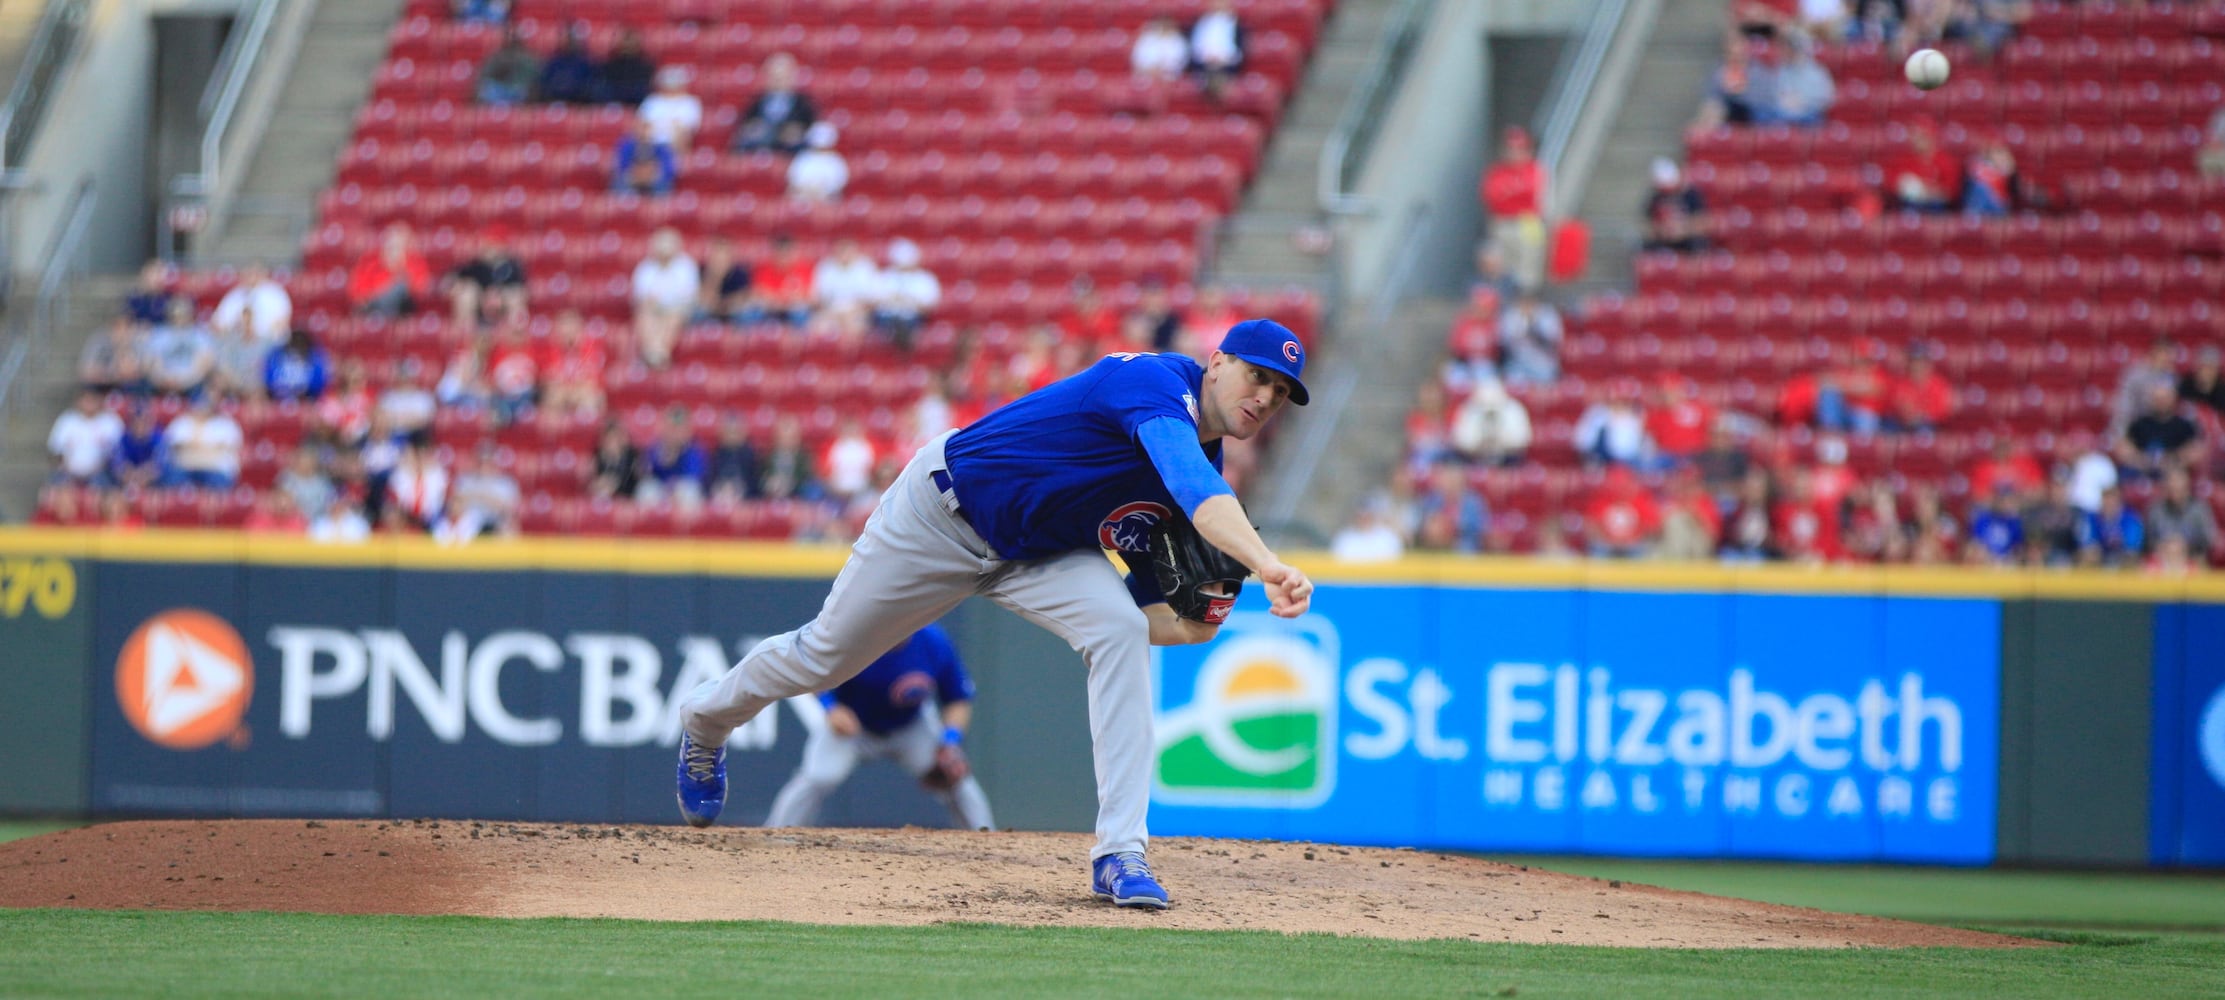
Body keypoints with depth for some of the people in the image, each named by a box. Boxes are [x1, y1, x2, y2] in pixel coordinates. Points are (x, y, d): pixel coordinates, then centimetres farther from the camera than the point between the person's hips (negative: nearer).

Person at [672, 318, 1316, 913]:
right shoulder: (1155, 382, -30)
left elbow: (1145, 613, 0)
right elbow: (1192, 483, -52)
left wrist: (1188, 626, -23)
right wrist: (1265, 563, -67)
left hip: (1041, 556, 6)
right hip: (941, 515, -5)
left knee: (1121, 629, -24)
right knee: (823, 657, 12)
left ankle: (1120, 855, -24)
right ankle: (706, 720, 47)